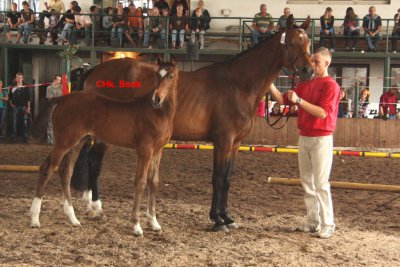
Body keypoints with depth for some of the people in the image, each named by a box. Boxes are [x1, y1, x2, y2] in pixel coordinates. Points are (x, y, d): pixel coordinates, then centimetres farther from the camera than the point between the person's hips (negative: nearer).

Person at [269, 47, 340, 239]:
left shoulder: (331, 86, -9)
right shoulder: (305, 84, 13)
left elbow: (323, 113, -20)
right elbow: (282, 100, 12)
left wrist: (299, 100, -21)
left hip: (321, 139, -7)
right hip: (303, 137, 7)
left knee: (321, 184, -7)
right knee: (307, 182, 10)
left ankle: (327, 225, -1)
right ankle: (313, 222, 17)